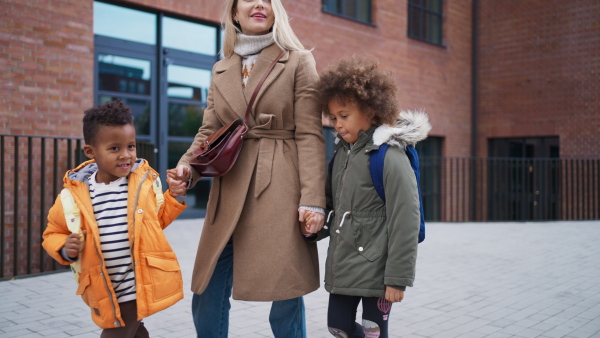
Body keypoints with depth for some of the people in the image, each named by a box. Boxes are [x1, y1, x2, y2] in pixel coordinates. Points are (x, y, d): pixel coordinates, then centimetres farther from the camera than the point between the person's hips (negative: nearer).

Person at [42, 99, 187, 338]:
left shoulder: (146, 181, -4)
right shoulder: (74, 193, -7)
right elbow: (53, 233, 7)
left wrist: (174, 198, -2)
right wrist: (65, 249, -14)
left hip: (142, 284, -1)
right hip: (106, 291, 1)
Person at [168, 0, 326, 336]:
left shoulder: (299, 62, 4)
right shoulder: (220, 70, 17)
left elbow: (310, 135, -3)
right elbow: (209, 131, 15)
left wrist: (313, 200, -12)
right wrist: (188, 167, -5)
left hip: (279, 192, -4)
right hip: (229, 194, 4)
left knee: (285, 301, 2)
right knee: (207, 300, 8)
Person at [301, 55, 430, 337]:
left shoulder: (390, 158, -15)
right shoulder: (341, 154, 8)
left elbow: (405, 222, -17)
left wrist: (397, 278, -16)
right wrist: (314, 226, 1)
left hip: (374, 269, -7)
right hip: (342, 266, 7)